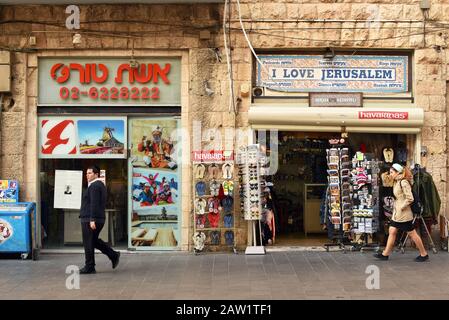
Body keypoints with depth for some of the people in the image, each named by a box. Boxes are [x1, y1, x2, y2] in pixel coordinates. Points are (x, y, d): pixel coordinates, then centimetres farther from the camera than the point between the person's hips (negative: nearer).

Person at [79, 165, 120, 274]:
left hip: (89, 220, -10)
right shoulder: (100, 185, 18)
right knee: (94, 241, 19)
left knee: (89, 244, -3)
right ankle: (114, 255, 16)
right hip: (99, 219, 10)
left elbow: (94, 204, -23)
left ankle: (89, 267, 4)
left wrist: (92, 220, -25)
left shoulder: (94, 186, -14)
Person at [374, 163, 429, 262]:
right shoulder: (396, 183, 10)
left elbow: (410, 199, -22)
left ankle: (424, 254, 13)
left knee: (412, 234, 1)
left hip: (404, 213, -9)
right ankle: (385, 254, 14)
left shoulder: (403, 182, -18)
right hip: (397, 213, 9)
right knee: (392, 232, 9)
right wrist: (396, 209, 10)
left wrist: (401, 208, -17)